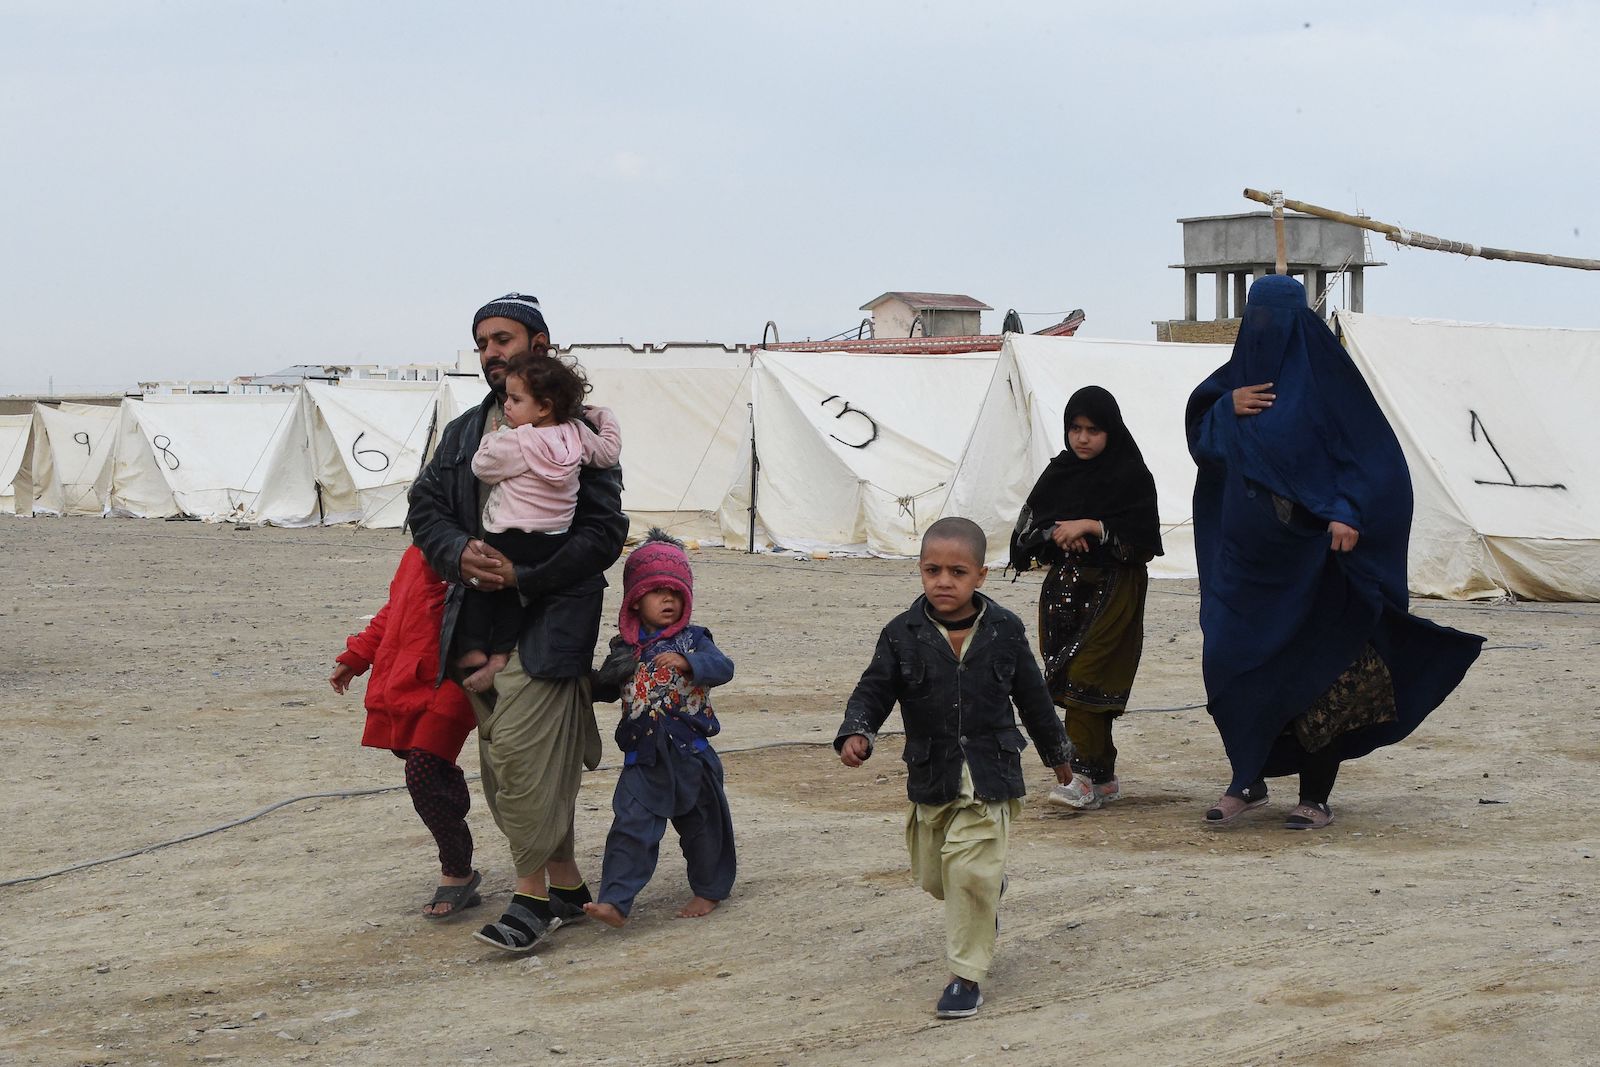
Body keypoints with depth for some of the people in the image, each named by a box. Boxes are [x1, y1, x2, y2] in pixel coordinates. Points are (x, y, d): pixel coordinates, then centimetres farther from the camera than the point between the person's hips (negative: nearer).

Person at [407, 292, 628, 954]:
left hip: (546, 619, -7)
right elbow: (425, 507, 13)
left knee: (521, 750, -16)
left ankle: (534, 893, -8)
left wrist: (523, 576, -17)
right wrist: (461, 553, -9)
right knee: (504, 761, 8)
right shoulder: (464, 432, 18)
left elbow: (604, 532, -8)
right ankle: (567, 883, 18)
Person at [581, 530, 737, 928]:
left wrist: (686, 663, -37)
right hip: (643, 757, 2)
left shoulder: (692, 639, -4)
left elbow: (723, 667, -21)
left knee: (700, 824, 12)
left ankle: (709, 890, 30)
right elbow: (608, 689, 19)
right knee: (631, 827, -7)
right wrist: (593, 682, -2)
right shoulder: (625, 647, 6)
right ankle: (615, 901, -11)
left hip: (690, 753, -2)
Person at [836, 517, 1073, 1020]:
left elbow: (1032, 696, 8)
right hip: (931, 775, 2)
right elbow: (874, 690, -4)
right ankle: (987, 898, 48)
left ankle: (966, 976, 1)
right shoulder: (903, 634, -5)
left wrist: (1057, 752, 18)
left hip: (989, 775, -2)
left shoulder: (1004, 631, -4)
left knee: (970, 871, -12)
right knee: (933, 874, 14)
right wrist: (855, 733, -24)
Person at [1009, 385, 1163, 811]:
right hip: (1065, 587, 6)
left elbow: (1142, 538, -12)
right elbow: (1026, 527, 8)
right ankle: (1104, 778, 14)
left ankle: (1083, 776, -15)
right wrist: (1058, 533, -11)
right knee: (1066, 677, 5)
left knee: (1084, 677, -15)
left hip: (1113, 589, -6)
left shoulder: (1131, 475, -5)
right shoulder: (1059, 473, 10)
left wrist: (1090, 527, -17)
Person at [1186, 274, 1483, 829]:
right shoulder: (1241, 371, 10)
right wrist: (1229, 407, -9)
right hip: (1247, 554, 5)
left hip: (1311, 553, -5)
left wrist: (1349, 512, -22)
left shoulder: (1325, 376, -7)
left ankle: (1316, 797, 8)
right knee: (1230, 660, 2)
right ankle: (1248, 779, 15)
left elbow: (1373, 450, -9)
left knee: (1320, 672, 0)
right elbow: (1200, 434, 11)